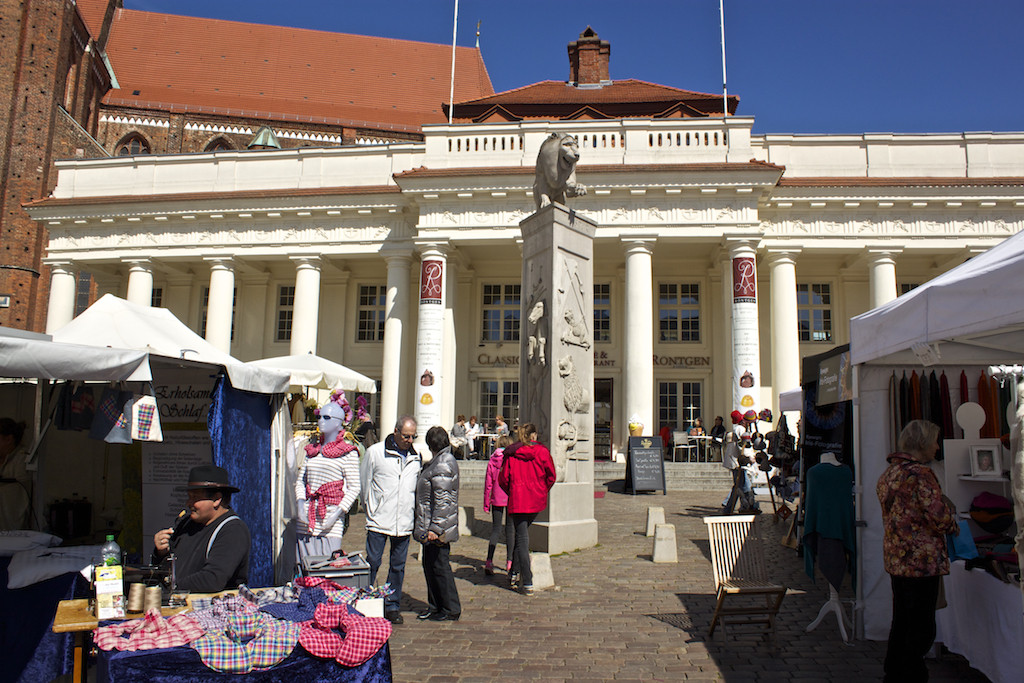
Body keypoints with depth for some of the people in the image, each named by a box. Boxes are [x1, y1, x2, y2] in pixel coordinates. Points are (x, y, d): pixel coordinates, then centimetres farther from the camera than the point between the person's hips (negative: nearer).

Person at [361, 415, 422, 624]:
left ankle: (392, 606, 21)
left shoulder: (416, 457, 7)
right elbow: (364, 482, 4)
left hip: (404, 522, 3)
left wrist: (412, 511, 12)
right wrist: (370, 509, 5)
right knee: (372, 562, 0)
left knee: (398, 566, 10)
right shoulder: (375, 452, -3)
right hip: (379, 521, -3)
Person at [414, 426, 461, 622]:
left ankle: (451, 609, 9)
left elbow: (442, 501, -24)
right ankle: (435, 606, 28)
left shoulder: (442, 466, -19)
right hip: (431, 527, 10)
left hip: (437, 529, -10)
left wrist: (435, 528, -25)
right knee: (430, 565, 17)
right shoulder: (439, 462, 14)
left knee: (439, 567, -1)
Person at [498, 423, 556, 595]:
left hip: (518, 501, -2)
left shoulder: (511, 454, -2)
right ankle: (516, 573, 24)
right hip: (537, 501, 2)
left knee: (522, 539, 1)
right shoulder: (542, 452, -3)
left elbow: (503, 479, -1)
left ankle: (527, 584, -1)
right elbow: (551, 476, 0)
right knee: (523, 534, 21)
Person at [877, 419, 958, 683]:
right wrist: (953, 525, 3)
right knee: (921, 629, 2)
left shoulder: (889, 473, 12)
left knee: (901, 622, 19)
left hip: (895, 559, 9)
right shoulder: (921, 474, -17)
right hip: (921, 560, -9)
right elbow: (939, 518, -19)